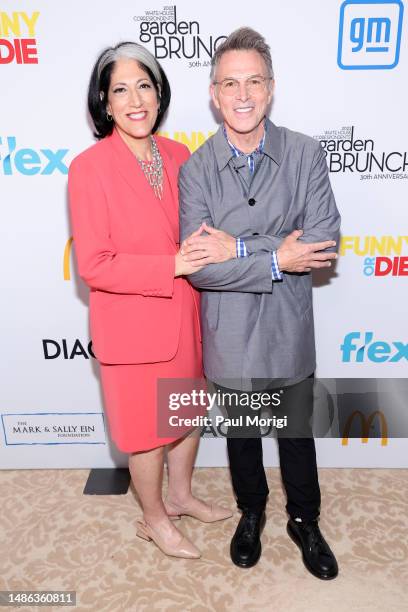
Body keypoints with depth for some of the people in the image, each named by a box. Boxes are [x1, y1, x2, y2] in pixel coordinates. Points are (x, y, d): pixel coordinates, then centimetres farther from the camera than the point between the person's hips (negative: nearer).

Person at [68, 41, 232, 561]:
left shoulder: (178, 156, 1)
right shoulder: (89, 168, -16)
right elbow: (93, 264, -20)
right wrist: (174, 266, -25)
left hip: (185, 317, 6)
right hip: (133, 326, -6)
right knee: (147, 426, 14)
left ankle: (180, 495, 50)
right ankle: (153, 519, 42)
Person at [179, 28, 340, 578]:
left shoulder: (306, 154, -7)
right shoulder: (194, 169, -9)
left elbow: (324, 243, -18)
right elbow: (199, 266, -17)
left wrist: (240, 248, -22)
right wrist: (275, 259, -22)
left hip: (289, 331, 0)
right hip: (229, 337, 0)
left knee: (297, 432, 20)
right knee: (241, 433, 22)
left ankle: (304, 521, 47)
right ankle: (251, 513, 50)